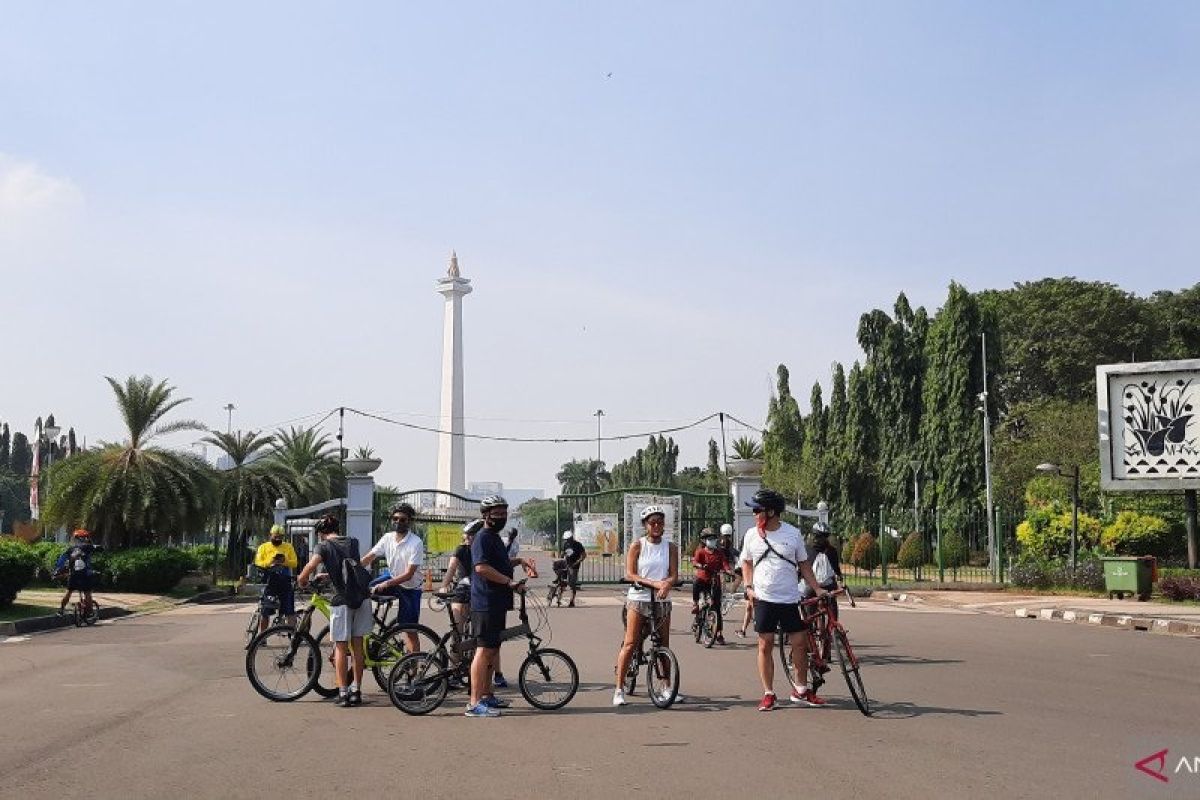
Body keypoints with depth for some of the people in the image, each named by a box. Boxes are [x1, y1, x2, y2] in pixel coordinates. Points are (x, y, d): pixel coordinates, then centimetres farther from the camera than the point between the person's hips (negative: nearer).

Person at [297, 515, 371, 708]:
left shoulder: (324, 547, -4)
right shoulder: (353, 543, 11)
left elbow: (310, 567, -21)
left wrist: (302, 581, -3)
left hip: (342, 600, -4)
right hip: (361, 597, 4)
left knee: (340, 647, 5)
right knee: (357, 645, 12)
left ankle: (343, 693, 5)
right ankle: (356, 691, 16)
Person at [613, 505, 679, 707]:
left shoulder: (670, 547, 7)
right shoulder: (637, 546, 0)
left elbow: (674, 574, -1)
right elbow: (629, 575, -8)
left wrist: (666, 585, -24)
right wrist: (653, 583, -20)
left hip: (662, 600, 3)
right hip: (639, 598, -3)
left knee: (664, 646, 8)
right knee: (630, 643, -5)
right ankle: (619, 689, -1)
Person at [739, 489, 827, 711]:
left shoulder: (793, 534, -1)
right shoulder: (751, 535, 1)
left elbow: (803, 564, 8)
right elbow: (746, 562, 14)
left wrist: (817, 588, 1)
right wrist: (749, 587, 1)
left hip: (790, 599, 0)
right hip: (764, 599, 0)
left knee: (800, 643, 4)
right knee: (765, 646, 1)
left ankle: (801, 691, 20)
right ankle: (768, 694, 10)